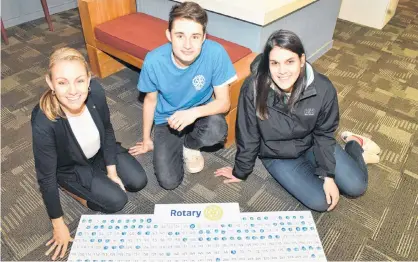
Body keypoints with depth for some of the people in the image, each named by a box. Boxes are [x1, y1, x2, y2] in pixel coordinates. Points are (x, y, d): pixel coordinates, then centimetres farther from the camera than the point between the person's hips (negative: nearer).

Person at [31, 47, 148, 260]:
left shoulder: (96, 92, -29)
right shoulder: (44, 124, -39)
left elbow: (107, 129, -9)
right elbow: (46, 176, -25)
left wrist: (111, 171, -5)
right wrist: (58, 225, -16)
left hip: (101, 152, 4)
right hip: (71, 167, -4)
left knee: (138, 181, 1)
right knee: (117, 201, -11)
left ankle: (100, 175, 22)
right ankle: (71, 187, 13)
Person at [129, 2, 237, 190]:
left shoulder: (215, 53, -27)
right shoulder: (153, 61, -24)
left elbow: (224, 102, -19)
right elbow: (150, 100, -5)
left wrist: (194, 112, -38)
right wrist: (146, 139, 6)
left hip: (201, 113, 1)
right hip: (167, 120, 0)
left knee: (217, 130, -35)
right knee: (169, 182, -12)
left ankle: (189, 145, 3)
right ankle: (179, 144, 20)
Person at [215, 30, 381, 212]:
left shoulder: (323, 89, -24)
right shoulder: (254, 88, -30)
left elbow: (324, 134, -8)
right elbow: (248, 136, -17)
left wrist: (328, 175, -12)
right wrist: (240, 172, -3)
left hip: (310, 145, 2)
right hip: (277, 155, -1)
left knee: (356, 186, -3)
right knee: (320, 202, -11)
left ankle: (354, 144, 28)